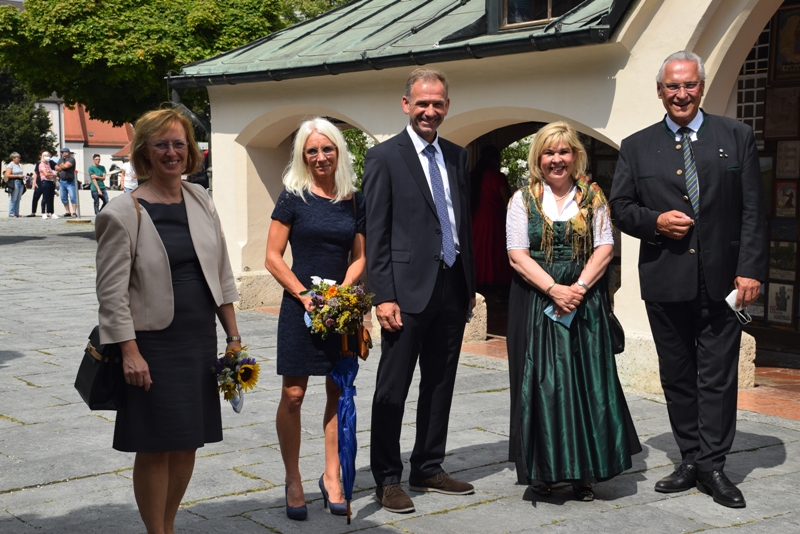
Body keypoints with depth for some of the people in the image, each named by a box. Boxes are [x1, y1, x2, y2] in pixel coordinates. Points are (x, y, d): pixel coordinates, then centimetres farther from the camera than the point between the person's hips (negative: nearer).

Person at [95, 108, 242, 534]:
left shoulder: (200, 201, 8)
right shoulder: (123, 212, -9)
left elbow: (220, 272, 13)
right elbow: (111, 291, -10)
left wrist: (233, 334, 11)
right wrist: (130, 352, -16)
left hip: (201, 340, 6)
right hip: (154, 343, -6)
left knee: (188, 441, 12)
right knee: (155, 446, 1)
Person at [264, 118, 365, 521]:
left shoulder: (354, 201, 5)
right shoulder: (294, 197, -3)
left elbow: (359, 257, 8)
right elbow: (273, 257, -4)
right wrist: (305, 295, -13)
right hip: (300, 307, -3)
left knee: (339, 393, 7)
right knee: (293, 395, -2)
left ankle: (331, 477, 20)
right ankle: (293, 480, 12)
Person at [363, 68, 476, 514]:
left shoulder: (458, 156, 13)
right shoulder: (384, 157, -4)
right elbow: (376, 233, -8)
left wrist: (471, 284, 13)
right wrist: (384, 296, -13)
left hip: (453, 286, 6)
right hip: (409, 288, -6)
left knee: (440, 385, 13)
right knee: (393, 389, 2)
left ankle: (429, 469, 26)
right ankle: (388, 479, 12)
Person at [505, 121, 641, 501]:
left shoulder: (593, 198, 8)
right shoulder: (523, 200, 4)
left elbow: (605, 249, 2)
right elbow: (517, 255, -4)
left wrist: (579, 287, -13)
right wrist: (554, 290, -16)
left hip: (585, 301, 1)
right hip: (536, 302, -1)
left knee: (586, 381, 0)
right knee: (541, 382, -2)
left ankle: (583, 472, 8)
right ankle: (543, 470, 8)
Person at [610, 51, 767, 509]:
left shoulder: (737, 137, 5)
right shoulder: (636, 147, 8)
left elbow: (753, 211, 0)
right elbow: (621, 208, 9)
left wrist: (750, 269, -8)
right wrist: (655, 221, -11)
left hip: (721, 279, -1)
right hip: (665, 281, 2)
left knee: (718, 375, 0)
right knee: (677, 375, 9)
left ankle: (712, 466, 8)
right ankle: (691, 460, 19)